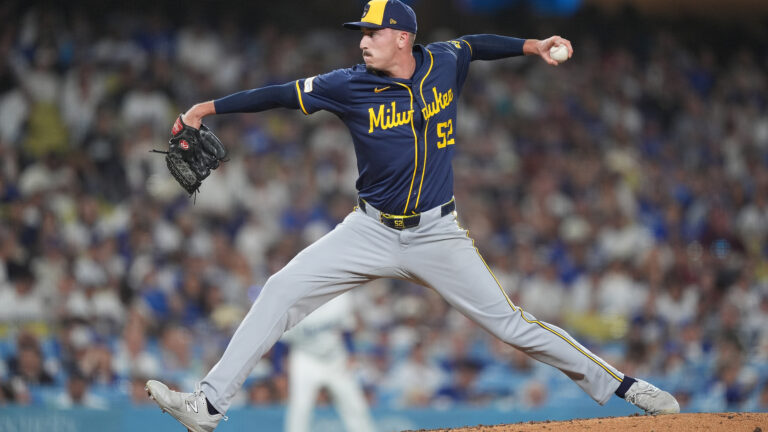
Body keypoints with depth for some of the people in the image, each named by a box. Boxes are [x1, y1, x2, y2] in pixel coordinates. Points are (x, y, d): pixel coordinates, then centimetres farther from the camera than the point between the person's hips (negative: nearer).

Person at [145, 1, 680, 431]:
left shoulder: (444, 64, -5)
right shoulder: (350, 86, -10)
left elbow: (475, 44, 17)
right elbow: (281, 94, -6)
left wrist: (531, 46, 9)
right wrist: (210, 107, -9)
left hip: (437, 234, -1)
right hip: (371, 232, 1)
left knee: (509, 321, -4)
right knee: (283, 291, -12)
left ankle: (618, 385, 7)